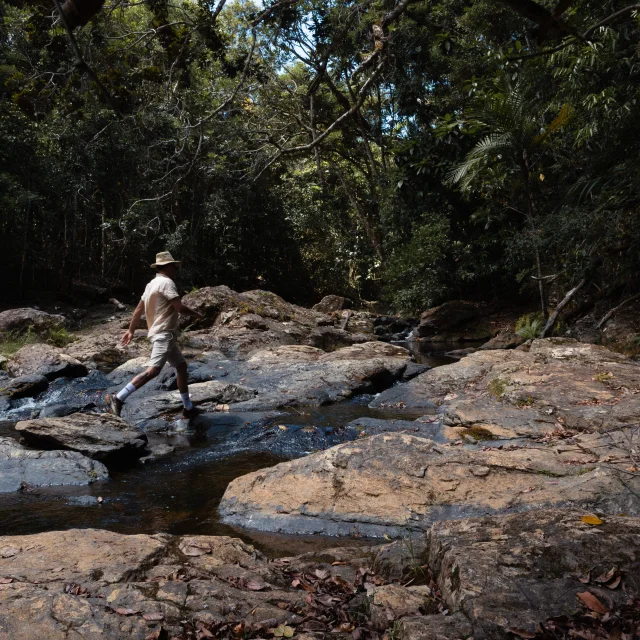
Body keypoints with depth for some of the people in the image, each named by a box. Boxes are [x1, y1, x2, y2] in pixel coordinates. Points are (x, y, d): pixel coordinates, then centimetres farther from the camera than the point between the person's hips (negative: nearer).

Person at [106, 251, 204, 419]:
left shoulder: (152, 284, 17)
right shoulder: (166, 282, -11)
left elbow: (138, 309, 19)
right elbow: (180, 307, -18)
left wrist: (130, 331, 24)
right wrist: (196, 314, 0)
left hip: (166, 335, 11)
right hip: (163, 335, -11)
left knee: (181, 367, 16)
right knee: (153, 370, -22)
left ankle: (188, 408, 22)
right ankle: (118, 399, -24)